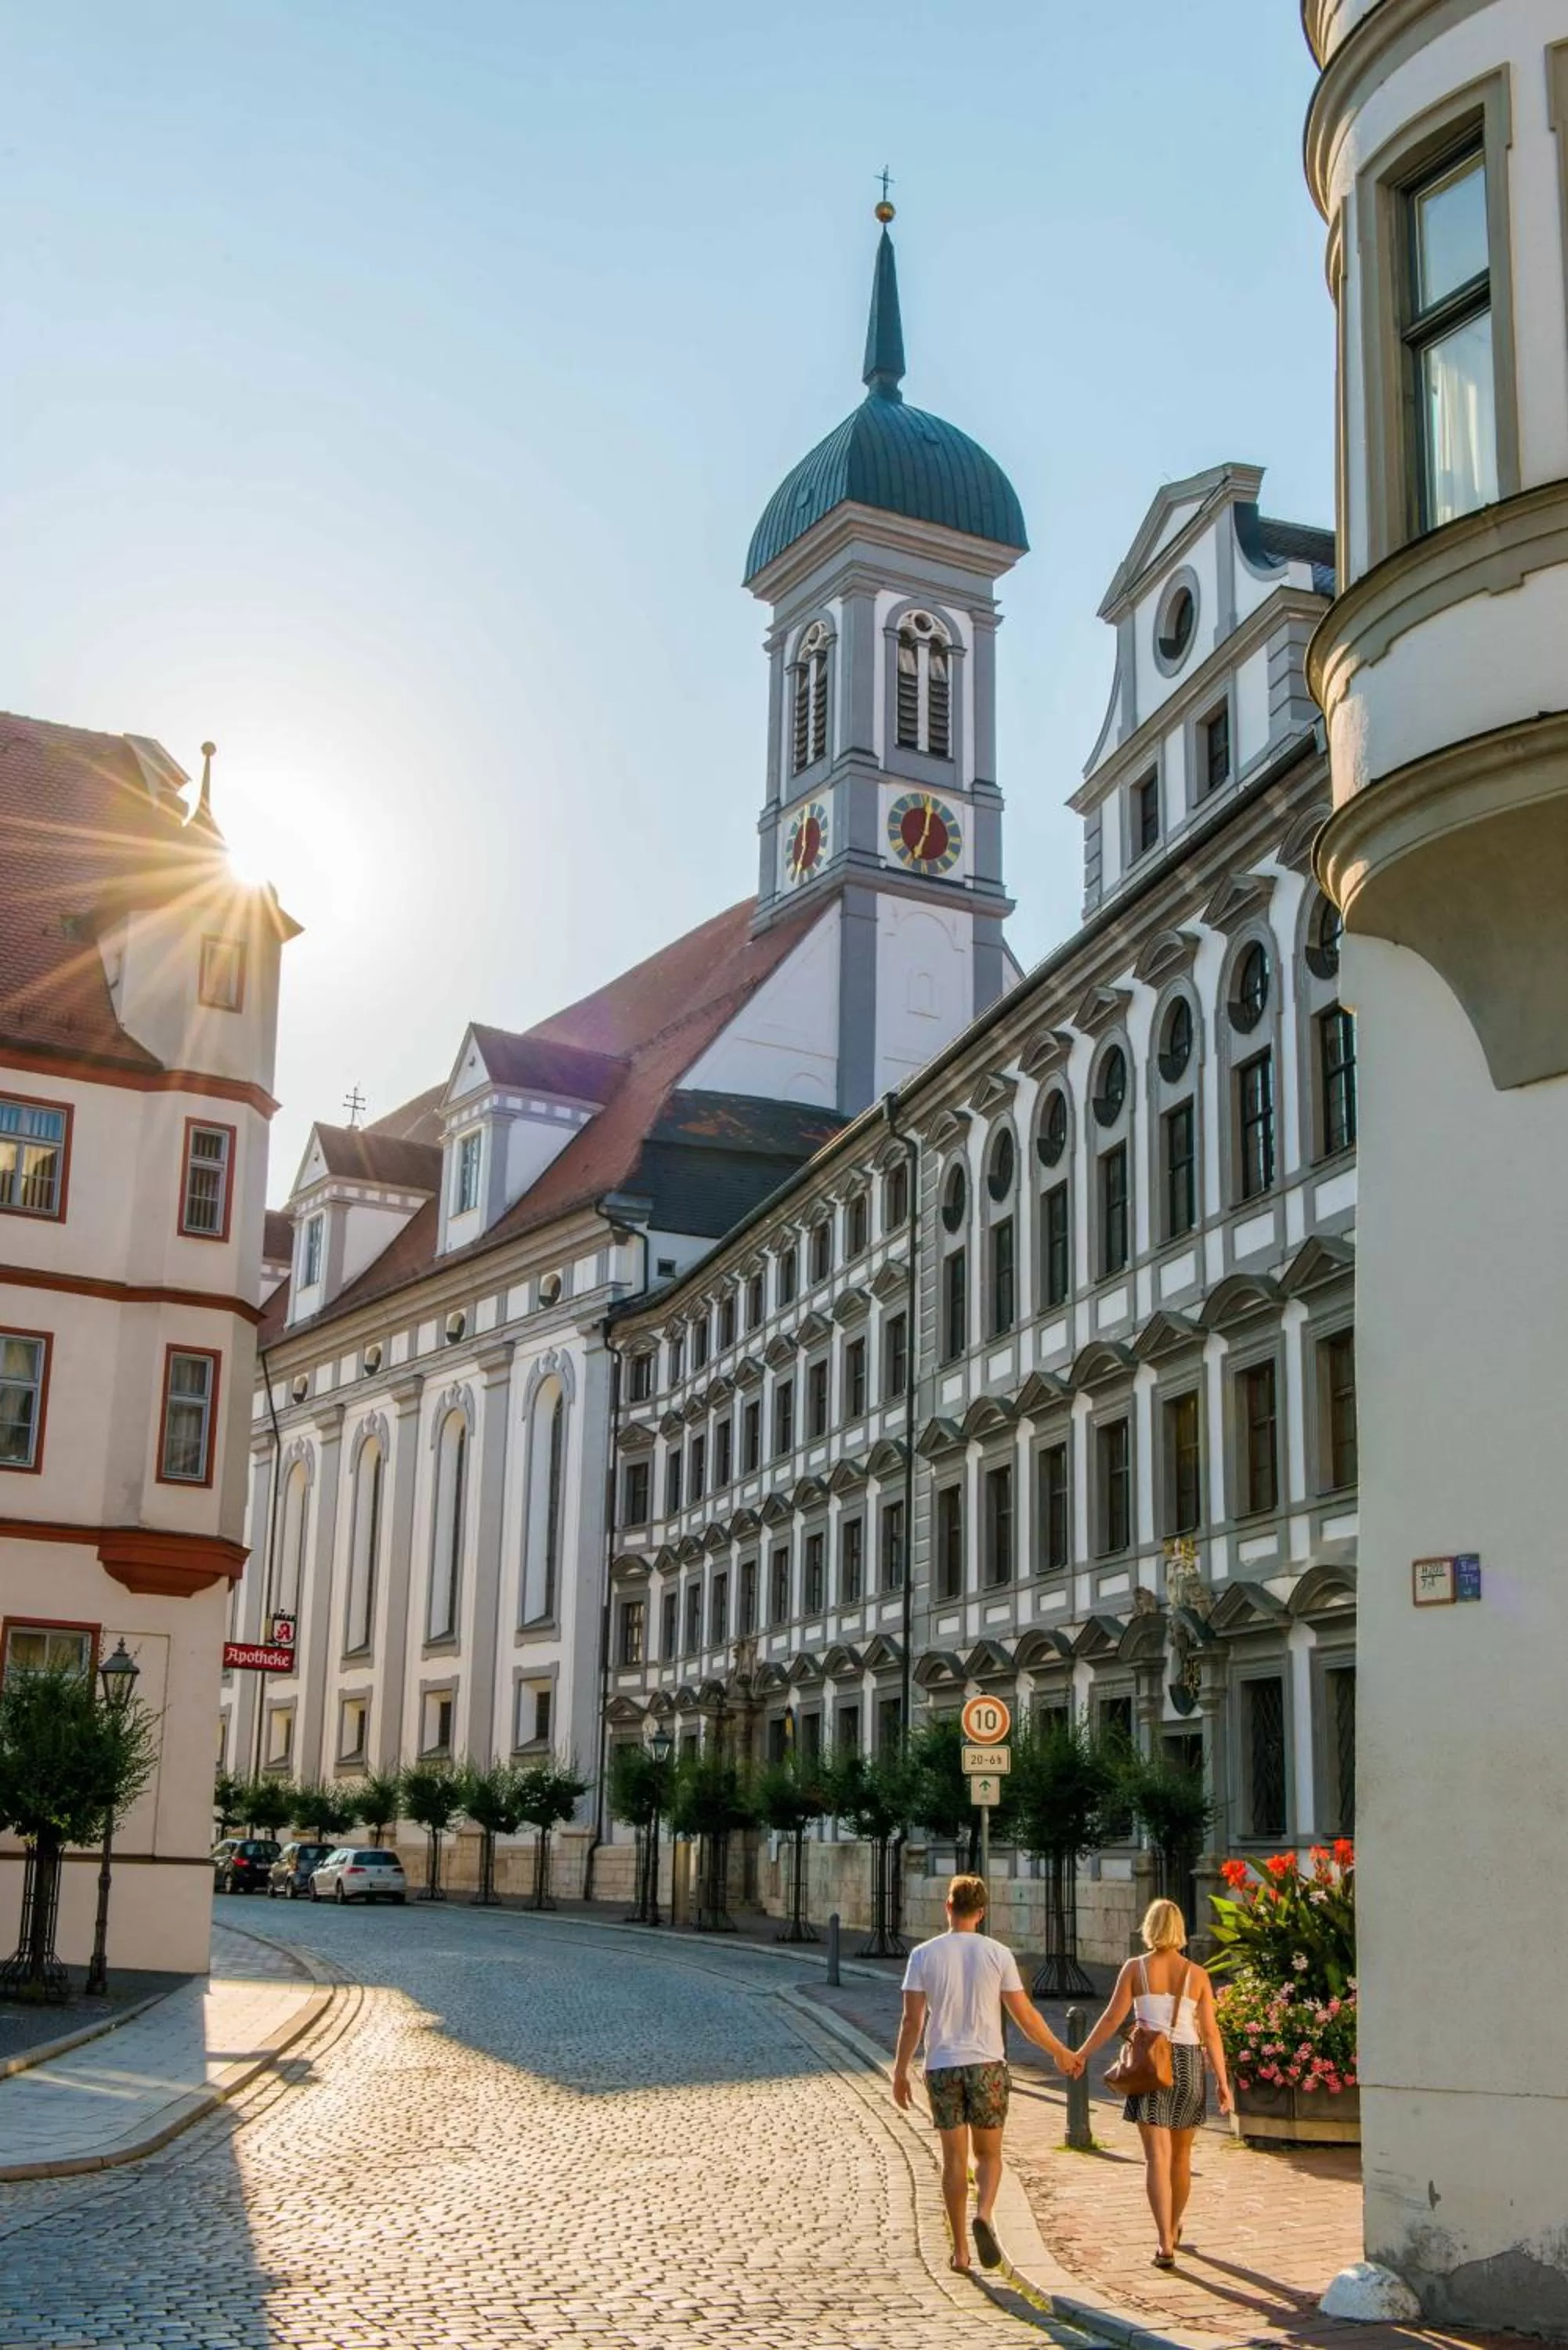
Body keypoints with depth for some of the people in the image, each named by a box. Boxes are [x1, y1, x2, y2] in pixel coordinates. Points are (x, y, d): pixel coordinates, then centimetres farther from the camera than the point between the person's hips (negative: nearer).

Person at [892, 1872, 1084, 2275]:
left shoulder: (923, 1955, -4)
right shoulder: (997, 1954, -4)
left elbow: (912, 2021, -5)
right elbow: (1026, 2016, -2)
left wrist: (900, 2073, 5)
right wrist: (1061, 2053, 13)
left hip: (942, 2067, 1)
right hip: (986, 2065, 0)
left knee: (954, 2159, 10)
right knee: (989, 2155, 13)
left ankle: (960, 2250, 10)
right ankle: (983, 2216, -15)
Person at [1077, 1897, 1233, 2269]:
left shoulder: (1135, 1968, 0)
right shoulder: (1196, 1974, 3)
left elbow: (1113, 2018, -3)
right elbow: (1210, 2031, 1)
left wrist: (1081, 2054, 5)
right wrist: (1222, 2081, 5)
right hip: (1188, 2063, 2)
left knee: (1158, 2155, -5)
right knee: (1181, 2153, 19)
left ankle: (1165, 2244, -16)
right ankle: (1173, 2230, 36)